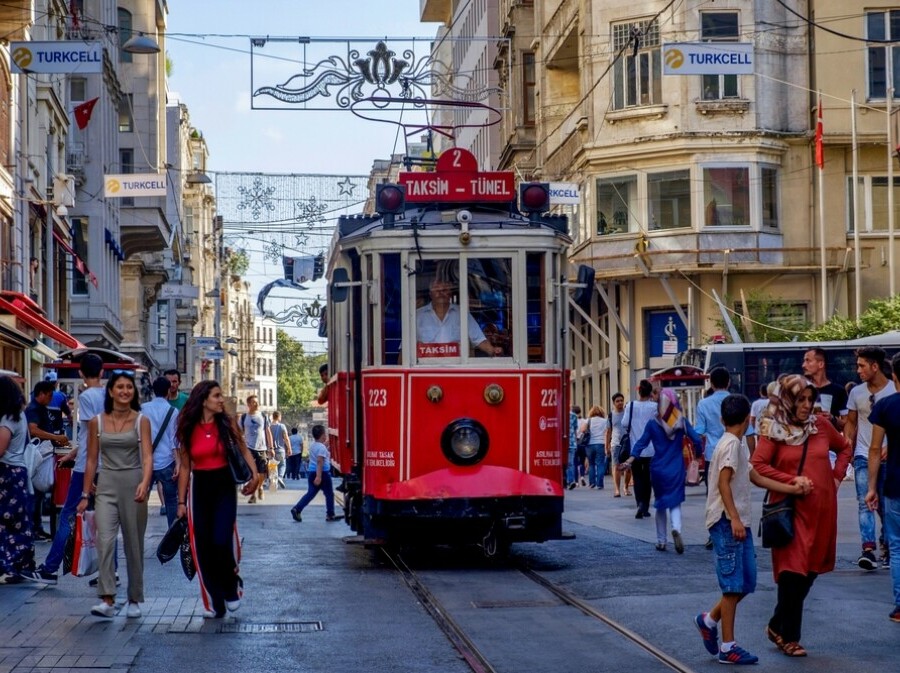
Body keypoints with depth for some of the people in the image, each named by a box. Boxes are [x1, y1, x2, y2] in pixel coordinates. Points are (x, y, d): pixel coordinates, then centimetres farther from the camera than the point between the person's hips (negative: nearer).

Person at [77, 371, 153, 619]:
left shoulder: (141, 421, 0)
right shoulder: (97, 422, 4)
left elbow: (147, 457, -10)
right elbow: (92, 460, 9)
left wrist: (145, 483, -27)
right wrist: (85, 494, 8)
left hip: (133, 484, -1)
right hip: (106, 486, 1)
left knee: (134, 544, 6)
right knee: (105, 540, -15)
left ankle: (134, 600, 18)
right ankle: (107, 600, -18)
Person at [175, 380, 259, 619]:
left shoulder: (227, 424, -1)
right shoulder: (188, 429, 2)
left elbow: (244, 451, 9)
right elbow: (185, 467, 7)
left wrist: (255, 474, -9)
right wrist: (181, 501, 5)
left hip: (224, 485, -2)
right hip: (199, 487, 2)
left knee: (222, 539, -17)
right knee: (203, 546, 1)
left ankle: (231, 585, 11)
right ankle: (214, 603, 12)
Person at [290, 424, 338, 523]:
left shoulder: (312, 445, 9)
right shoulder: (322, 447, -17)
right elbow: (320, 462, -25)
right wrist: (319, 476, -30)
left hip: (312, 472, 8)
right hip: (323, 473, -8)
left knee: (311, 493, 9)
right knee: (329, 494, 7)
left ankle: (297, 509, -5)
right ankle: (330, 515, 13)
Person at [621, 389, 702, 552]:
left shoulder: (652, 424, -5)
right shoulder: (682, 423, -3)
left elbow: (641, 444, -9)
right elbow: (697, 439, -4)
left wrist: (629, 461, -9)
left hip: (658, 469, 0)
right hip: (677, 469, 0)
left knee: (661, 504, 14)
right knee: (675, 502, 7)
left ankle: (661, 541, 17)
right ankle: (676, 528, -23)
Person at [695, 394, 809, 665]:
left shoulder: (739, 446, 18)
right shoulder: (731, 444, -13)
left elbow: (755, 478, 21)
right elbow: (723, 483, -21)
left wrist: (792, 489, 17)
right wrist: (734, 518, -26)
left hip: (739, 522, 10)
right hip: (727, 523, -10)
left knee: (747, 581, 11)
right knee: (733, 585, -6)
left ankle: (710, 620, 25)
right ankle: (727, 647, -1)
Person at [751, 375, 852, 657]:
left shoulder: (820, 424, 6)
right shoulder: (774, 430, -6)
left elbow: (844, 448, 22)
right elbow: (757, 464, -14)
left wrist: (837, 476, 8)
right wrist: (791, 481, -17)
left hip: (822, 508, 5)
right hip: (791, 509, -5)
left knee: (811, 569, 9)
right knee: (794, 570, -6)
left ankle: (778, 625, 25)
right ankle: (789, 636, 4)